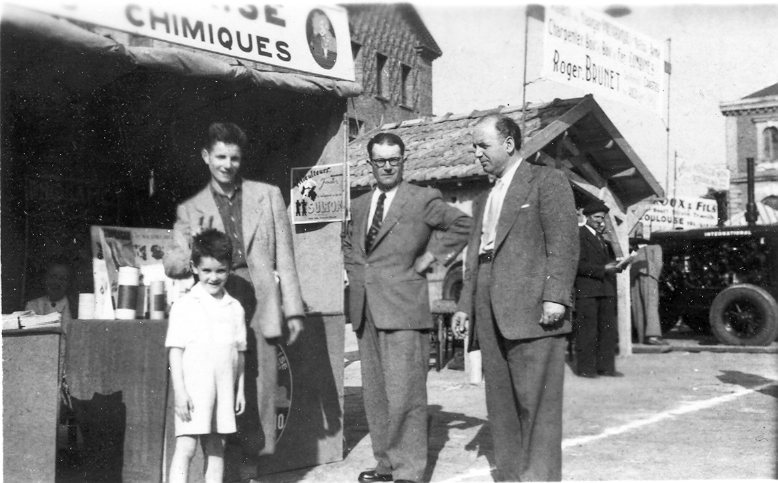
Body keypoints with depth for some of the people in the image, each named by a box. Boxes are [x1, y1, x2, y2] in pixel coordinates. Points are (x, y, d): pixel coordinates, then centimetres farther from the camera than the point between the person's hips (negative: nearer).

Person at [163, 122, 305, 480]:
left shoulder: (268, 196, 11)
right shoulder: (190, 210, 11)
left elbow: (285, 258, 10)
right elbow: (171, 265, 5)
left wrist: (293, 309, 5)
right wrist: (193, 249, -17)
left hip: (259, 311, 1)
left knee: (258, 395, 3)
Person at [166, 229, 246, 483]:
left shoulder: (235, 308, 8)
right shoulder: (184, 305, -4)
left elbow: (239, 352, 12)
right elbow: (175, 350, -7)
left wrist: (240, 389, 10)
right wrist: (179, 391, -12)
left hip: (223, 390, 4)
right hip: (193, 390, -4)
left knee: (216, 448, 10)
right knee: (186, 448, -7)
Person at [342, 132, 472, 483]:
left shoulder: (424, 200, -2)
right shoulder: (360, 204, 16)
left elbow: (464, 225, 0)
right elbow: (348, 242, 32)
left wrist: (431, 256, -2)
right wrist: (355, 271, 15)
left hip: (403, 308, -6)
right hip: (365, 310, 6)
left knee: (404, 393, -8)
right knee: (374, 394, 10)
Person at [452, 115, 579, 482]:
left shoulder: (547, 181, 3)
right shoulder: (485, 200, 26)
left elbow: (563, 243, -7)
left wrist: (556, 296, -17)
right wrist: (464, 306, 16)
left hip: (532, 310, -7)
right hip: (491, 315, 7)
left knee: (536, 402, -6)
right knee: (501, 404, 7)